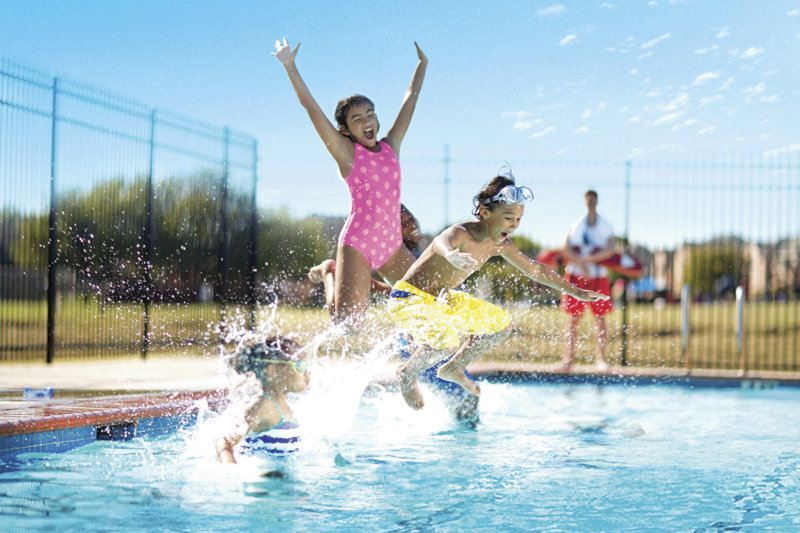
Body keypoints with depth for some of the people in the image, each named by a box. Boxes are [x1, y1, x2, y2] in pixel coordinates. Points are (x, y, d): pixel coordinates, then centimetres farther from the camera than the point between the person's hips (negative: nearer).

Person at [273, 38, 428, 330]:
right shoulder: (346, 152, -3)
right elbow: (311, 107, -8)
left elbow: (410, 100, 19)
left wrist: (422, 64, 28)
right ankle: (330, 275, 22)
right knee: (347, 324, -9)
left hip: (392, 244, 5)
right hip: (357, 243, -5)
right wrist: (290, 67, -11)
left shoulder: (390, 146, 9)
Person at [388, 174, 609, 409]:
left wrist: (574, 290, 16)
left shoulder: (499, 245, -3)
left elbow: (533, 268, 12)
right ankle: (407, 373, -7)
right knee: (447, 341, -35)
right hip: (407, 299, -9)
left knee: (501, 324, 13)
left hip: (440, 299, 9)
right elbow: (441, 242, -54)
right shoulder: (461, 234, -29)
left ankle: (453, 369, 23)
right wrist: (450, 254, -79)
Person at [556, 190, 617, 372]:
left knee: (600, 317, -2)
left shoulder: (605, 226, 4)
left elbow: (611, 249, -11)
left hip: (598, 276, 0)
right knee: (573, 317, -1)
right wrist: (581, 264, -18)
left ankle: (601, 358, 1)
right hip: (576, 275, 0)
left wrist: (590, 258, -22)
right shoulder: (576, 225, 6)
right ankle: (568, 358, 1)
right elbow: (566, 250, -4)